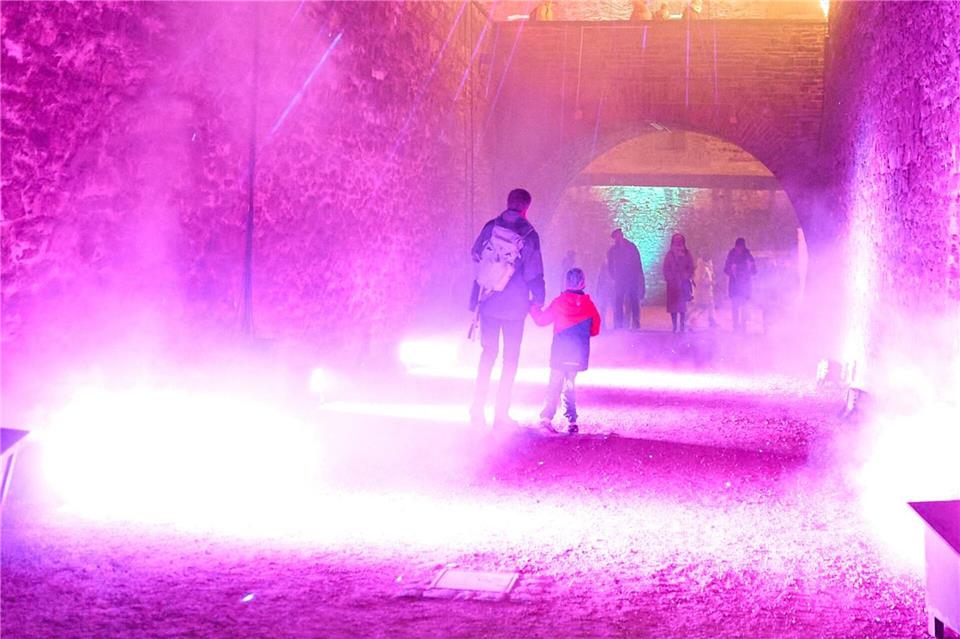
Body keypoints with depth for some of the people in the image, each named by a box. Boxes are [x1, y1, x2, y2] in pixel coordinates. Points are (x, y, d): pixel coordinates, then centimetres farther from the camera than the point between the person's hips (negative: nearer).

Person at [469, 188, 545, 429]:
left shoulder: (490, 227, 2)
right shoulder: (529, 234, -7)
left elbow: (476, 255, 8)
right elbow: (534, 272, -7)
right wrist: (539, 298, 6)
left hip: (487, 301, 3)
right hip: (514, 304, -3)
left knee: (488, 353, 14)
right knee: (510, 358, 7)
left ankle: (478, 407, 9)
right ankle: (501, 413, 5)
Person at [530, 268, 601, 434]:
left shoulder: (559, 302, -3)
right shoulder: (589, 305, 1)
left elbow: (541, 320, 3)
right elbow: (595, 330, 8)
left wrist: (534, 308, 22)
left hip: (560, 352, -1)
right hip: (579, 354, 1)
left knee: (555, 383, 7)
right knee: (569, 385, 11)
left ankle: (546, 416, -3)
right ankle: (571, 420, 6)